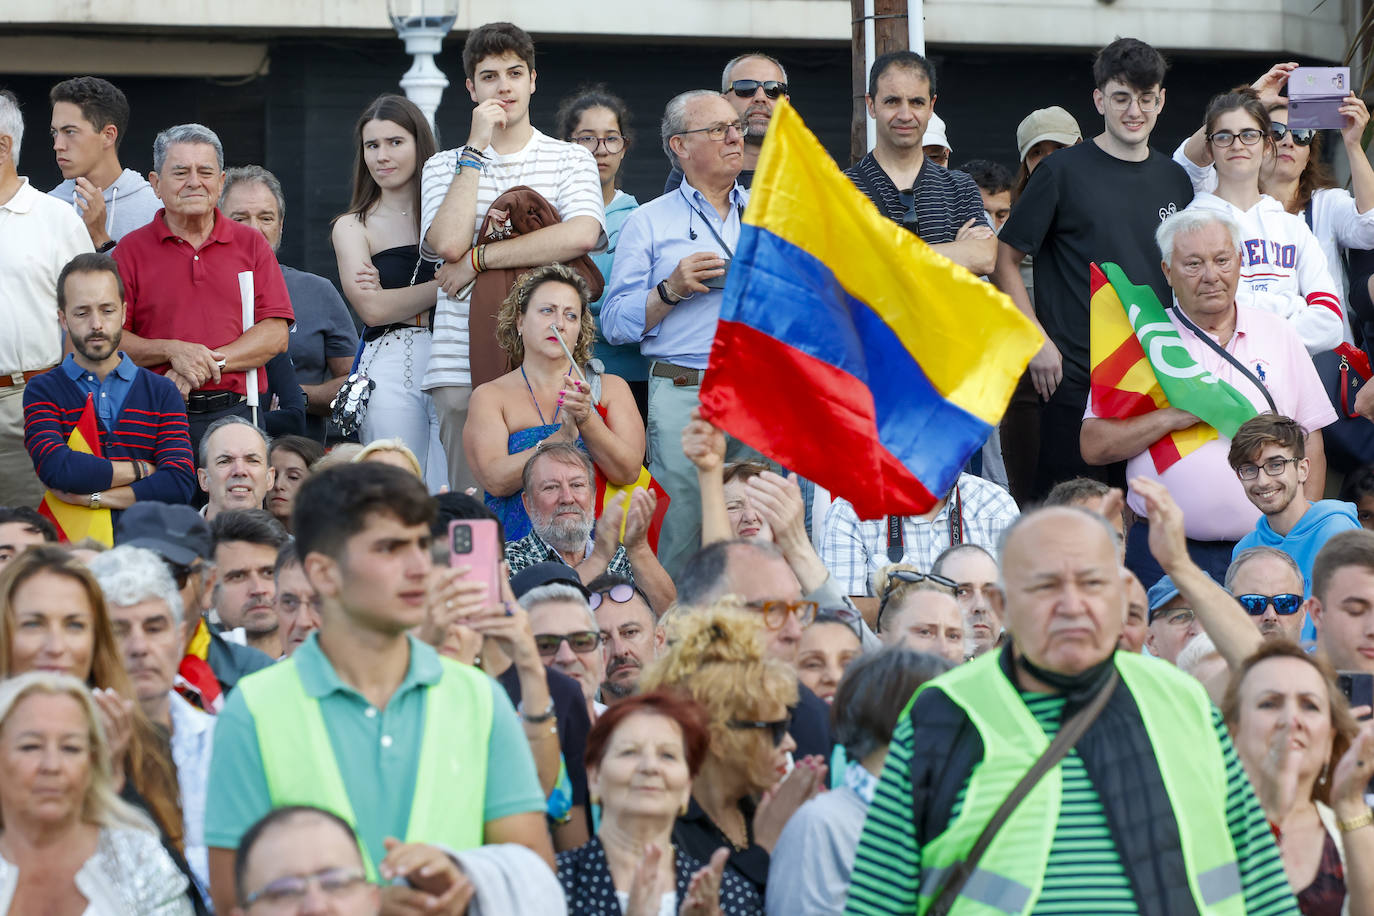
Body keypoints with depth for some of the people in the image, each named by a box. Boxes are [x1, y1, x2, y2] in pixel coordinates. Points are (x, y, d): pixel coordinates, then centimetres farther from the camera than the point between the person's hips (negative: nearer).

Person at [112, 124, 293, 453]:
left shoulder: (252, 244, 12)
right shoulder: (132, 250, 8)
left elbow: (275, 334, 3)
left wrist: (210, 363, -9)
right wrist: (172, 352, -13)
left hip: (236, 415, 1)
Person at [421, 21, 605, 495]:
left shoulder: (572, 160, 11)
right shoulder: (445, 166, 14)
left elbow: (581, 235, -10)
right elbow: (449, 242, -6)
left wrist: (477, 259, -9)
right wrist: (476, 150, -3)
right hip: (463, 367, 1)